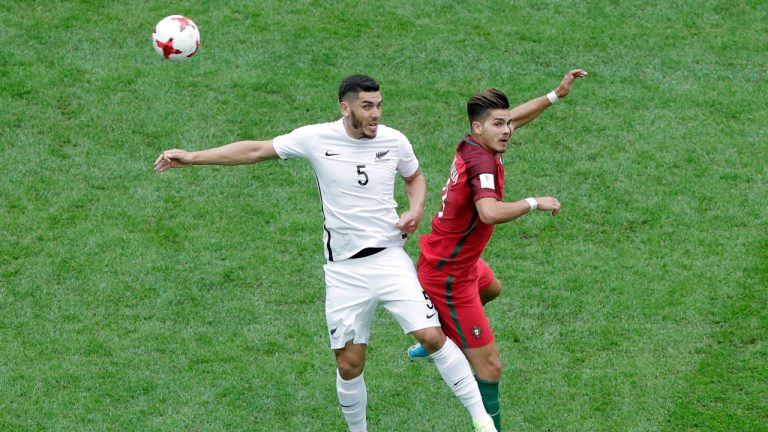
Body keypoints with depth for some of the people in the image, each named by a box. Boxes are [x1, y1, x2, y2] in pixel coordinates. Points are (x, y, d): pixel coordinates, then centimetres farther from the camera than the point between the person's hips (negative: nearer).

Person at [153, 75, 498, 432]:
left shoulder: (394, 141, -2)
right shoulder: (317, 139, -7)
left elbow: (415, 177, 19)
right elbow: (254, 151, 1)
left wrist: (415, 209, -2)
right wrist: (191, 157, -1)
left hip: (389, 257, 0)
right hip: (344, 269, 0)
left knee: (432, 336, -14)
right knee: (349, 365, 1)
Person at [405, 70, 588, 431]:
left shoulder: (473, 145, -4)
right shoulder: (482, 162, -31)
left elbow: (513, 116, 18)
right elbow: (490, 213, -50)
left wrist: (556, 94, 16)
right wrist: (533, 203, -37)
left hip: (451, 259, 11)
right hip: (448, 276, -11)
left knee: (491, 288, 43)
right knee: (489, 366, -12)